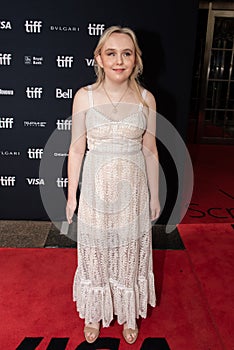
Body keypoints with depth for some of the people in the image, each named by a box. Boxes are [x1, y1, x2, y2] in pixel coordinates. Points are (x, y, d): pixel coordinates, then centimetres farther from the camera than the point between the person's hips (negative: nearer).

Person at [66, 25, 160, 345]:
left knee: (130, 254, 16)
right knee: (95, 253, 15)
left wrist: (155, 195, 6)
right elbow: (77, 149, -1)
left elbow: (150, 150, 3)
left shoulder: (146, 99, -3)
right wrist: (71, 195, 1)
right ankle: (94, 314, 42)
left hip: (133, 190, 1)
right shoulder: (84, 96, -6)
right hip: (96, 189, 0)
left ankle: (128, 314, 43)